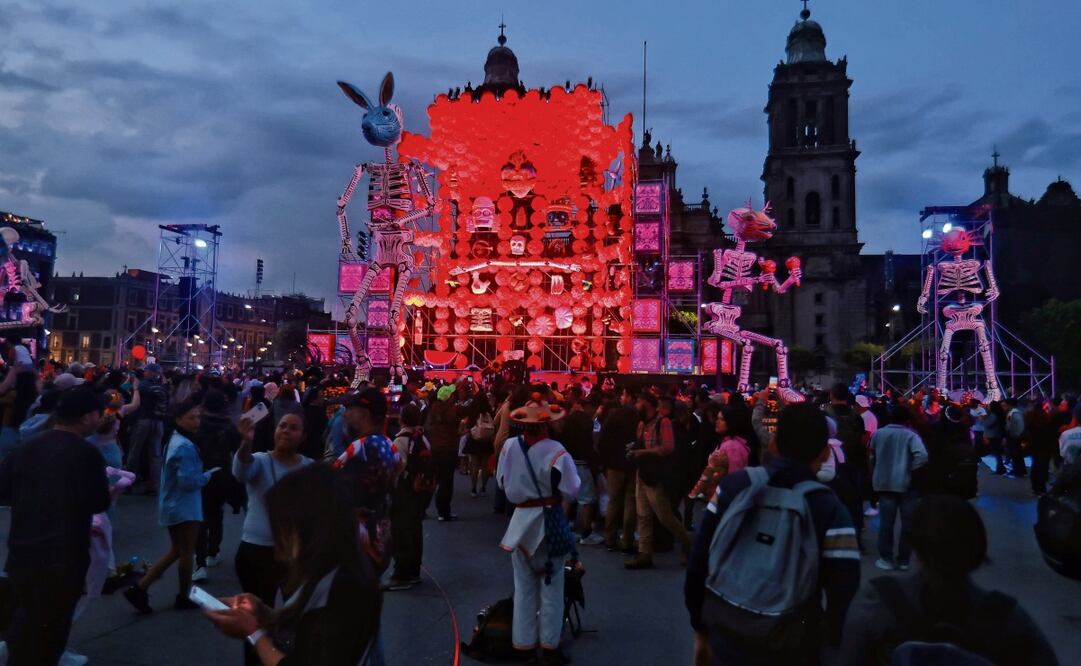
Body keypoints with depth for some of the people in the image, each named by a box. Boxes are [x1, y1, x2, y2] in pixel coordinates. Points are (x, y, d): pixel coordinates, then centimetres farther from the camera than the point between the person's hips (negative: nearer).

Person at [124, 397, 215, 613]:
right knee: (187, 553, 7)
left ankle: (140, 588, 16)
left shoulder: (175, 440, 10)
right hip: (184, 507, -10)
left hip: (174, 505, 10)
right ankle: (183, 597, 21)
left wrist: (203, 474, 5)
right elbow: (188, 480, -27)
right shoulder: (185, 446, -23)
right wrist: (207, 475, -10)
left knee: (176, 552, 20)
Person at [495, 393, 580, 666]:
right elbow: (570, 491, -15)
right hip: (548, 521, -3)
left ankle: (523, 643, 23)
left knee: (523, 586, 15)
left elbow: (502, 481, 5)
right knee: (550, 585, 11)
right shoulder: (555, 452, -21)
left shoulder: (509, 446, -8)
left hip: (521, 519, 3)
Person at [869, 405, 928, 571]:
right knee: (908, 523, 11)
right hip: (905, 483, -2)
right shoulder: (911, 435, -8)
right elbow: (922, 456, -23)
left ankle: (886, 559, 10)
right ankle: (903, 560, 17)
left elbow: (872, 456, 15)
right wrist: (911, 469, -10)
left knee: (886, 522, 7)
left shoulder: (878, 433, 5)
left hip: (884, 483, 3)